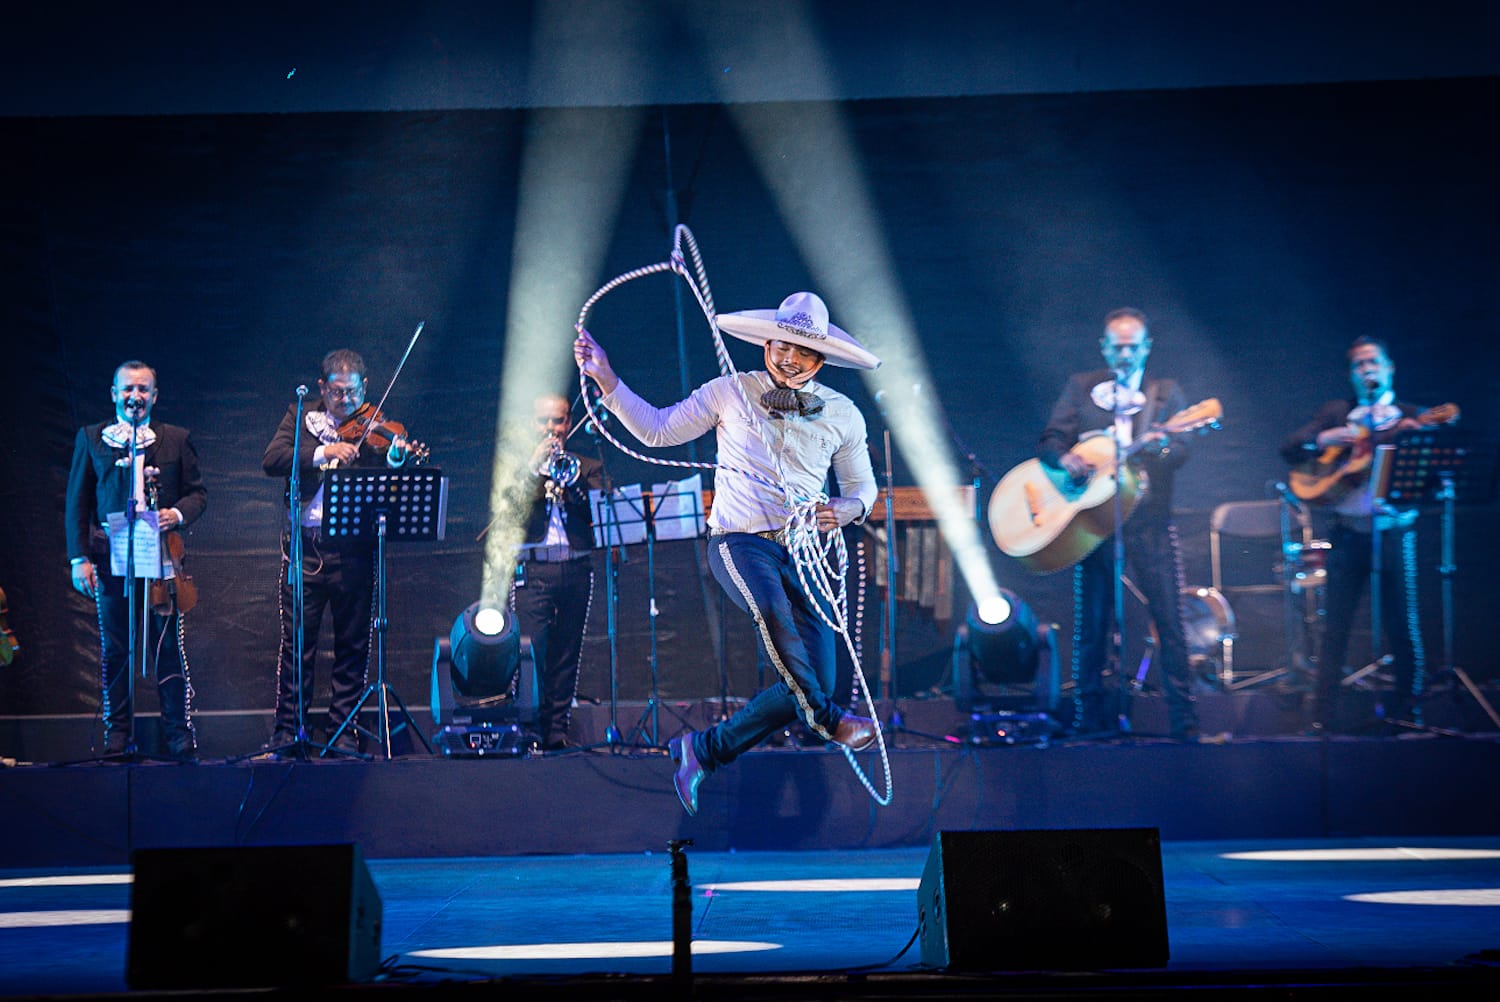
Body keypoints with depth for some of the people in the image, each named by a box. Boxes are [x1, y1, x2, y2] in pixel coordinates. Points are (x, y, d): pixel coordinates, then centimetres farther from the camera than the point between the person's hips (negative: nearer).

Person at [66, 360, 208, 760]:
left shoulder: (176, 439, 12)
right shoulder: (91, 438, 11)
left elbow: (198, 492, 13)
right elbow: (77, 502, 8)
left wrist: (178, 514, -9)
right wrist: (79, 557, -1)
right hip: (111, 558, 0)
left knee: (168, 647, -2)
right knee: (114, 650, 3)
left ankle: (179, 734, 5)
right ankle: (118, 737, 11)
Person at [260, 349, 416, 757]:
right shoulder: (301, 416, 9)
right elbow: (271, 461, -6)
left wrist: (394, 460, -27)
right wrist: (323, 452, -18)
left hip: (352, 550, 0)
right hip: (304, 544, 0)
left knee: (353, 644, 4)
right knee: (296, 640, 3)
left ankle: (343, 731, 13)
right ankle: (287, 730, 11)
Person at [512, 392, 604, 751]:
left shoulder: (587, 466, 17)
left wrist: (570, 477, -11)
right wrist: (534, 467, -9)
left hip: (576, 570, 2)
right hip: (532, 570, -2)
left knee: (566, 656, 2)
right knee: (531, 653, -12)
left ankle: (557, 732, 6)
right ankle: (530, 731, -11)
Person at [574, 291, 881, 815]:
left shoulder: (842, 414, 13)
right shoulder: (731, 392, 7)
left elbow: (862, 485, 22)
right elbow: (657, 429, 11)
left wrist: (849, 508, -2)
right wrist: (606, 378, 2)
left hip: (805, 550, 3)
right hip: (740, 539, -3)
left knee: (812, 686, -10)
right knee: (772, 609, -39)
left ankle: (704, 750, 5)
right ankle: (827, 718, -24)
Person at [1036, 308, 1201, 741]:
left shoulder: (1167, 392, 11)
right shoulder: (1080, 387, 12)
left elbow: (1181, 452, -2)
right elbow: (1049, 441, 5)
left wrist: (1161, 445, -26)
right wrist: (1065, 459, -18)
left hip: (1149, 523, -1)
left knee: (1170, 621, -6)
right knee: (1091, 625, 2)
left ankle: (1184, 721, -4)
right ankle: (1092, 720, 10)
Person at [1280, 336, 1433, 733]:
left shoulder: (1410, 417, 8)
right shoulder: (1334, 413, 14)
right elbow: (1289, 448, 6)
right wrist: (1322, 439, -13)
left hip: (1393, 532, -1)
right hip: (1347, 532, 1)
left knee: (1401, 623, -2)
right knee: (1335, 623, 0)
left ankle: (1405, 707, 9)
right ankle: (1325, 711, 4)